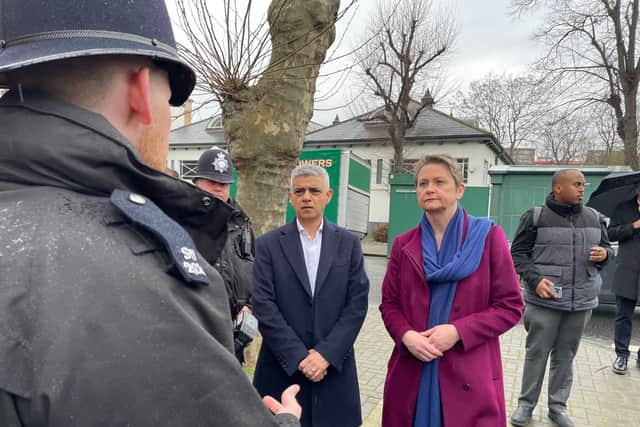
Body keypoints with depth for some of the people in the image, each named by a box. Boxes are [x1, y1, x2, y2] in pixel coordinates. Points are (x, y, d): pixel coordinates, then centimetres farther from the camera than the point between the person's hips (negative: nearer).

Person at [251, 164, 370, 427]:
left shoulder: (349, 243, 3)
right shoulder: (268, 244, -1)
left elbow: (358, 303, -3)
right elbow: (263, 305, -8)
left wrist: (326, 353, -12)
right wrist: (298, 357, -13)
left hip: (334, 366, 1)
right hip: (282, 367, -1)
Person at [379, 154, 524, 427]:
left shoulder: (488, 237, -4)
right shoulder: (403, 244, 5)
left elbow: (511, 306, -4)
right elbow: (390, 304, 8)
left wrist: (458, 331, -15)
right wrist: (406, 335, -12)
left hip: (469, 375, -2)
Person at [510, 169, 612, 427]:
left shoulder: (594, 218, 9)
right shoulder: (536, 217, -5)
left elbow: (606, 246, 21)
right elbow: (518, 253, -4)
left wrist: (604, 253, -4)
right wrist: (535, 280, -18)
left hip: (582, 301, 4)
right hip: (544, 300, -4)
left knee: (565, 355, 13)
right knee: (536, 353, 5)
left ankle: (558, 406, 27)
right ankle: (526, 404, 20)